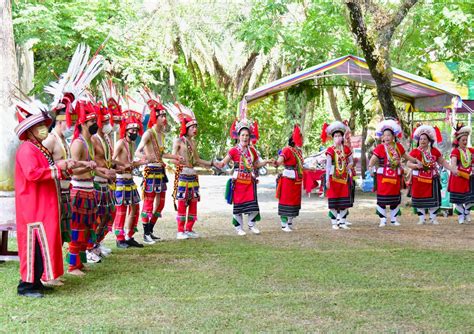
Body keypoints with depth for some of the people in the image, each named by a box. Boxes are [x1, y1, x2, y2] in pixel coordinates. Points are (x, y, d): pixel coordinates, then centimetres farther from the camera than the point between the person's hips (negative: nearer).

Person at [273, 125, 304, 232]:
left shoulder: (299, 151, 13)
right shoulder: (287, 150, -14)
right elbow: (280, 160, -29)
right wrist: (276, 163, -49)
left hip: (297, 181, 9)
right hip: (288, 180, -9)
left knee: (295, 201, 13)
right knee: (286, 201, -4)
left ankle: (290, 222, 23)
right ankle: (284, 224, 1)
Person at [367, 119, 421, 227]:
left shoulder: (398, 146, 6)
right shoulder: (380, 148, -8)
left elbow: (406, 156, 20)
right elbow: (373, 158, -18)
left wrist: (416, 161, 15)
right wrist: (370, 166, -37)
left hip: (395, 176, 4)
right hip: (383, 176, -4)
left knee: (395, 199, 10)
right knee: (382, 199, -4)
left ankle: (393, 219, 22)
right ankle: (383, 220, 6)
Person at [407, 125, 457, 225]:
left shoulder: (435, 151, 6)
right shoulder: (414, 151, -1)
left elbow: (442, 162, 12)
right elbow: (408, 163, -4)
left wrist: (452, 169, 5)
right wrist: (416, 165, -23)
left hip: (432, 179, 2)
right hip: (419, 179, -2)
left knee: (433, 199, 2)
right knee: (420, 199, 0)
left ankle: (433, 218, 12)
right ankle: (421, 218, 9)